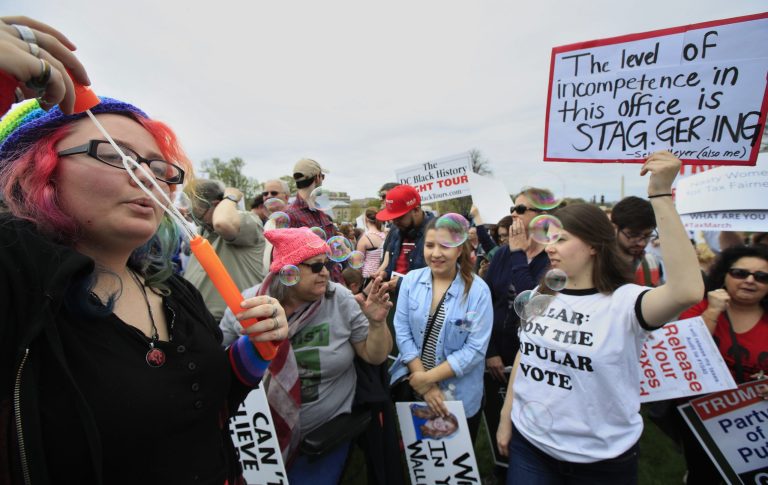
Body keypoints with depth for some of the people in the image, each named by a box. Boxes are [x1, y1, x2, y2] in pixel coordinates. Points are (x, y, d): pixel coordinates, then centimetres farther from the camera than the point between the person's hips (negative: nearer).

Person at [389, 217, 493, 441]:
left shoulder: (478, 290, -16)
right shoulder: (411, 280, -7)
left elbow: (476, 349, -17)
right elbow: (402, 331, -8)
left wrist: (429, 377, -18)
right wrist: (424, 382, -13)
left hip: (459, 394, -2)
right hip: (411, 384, 2)